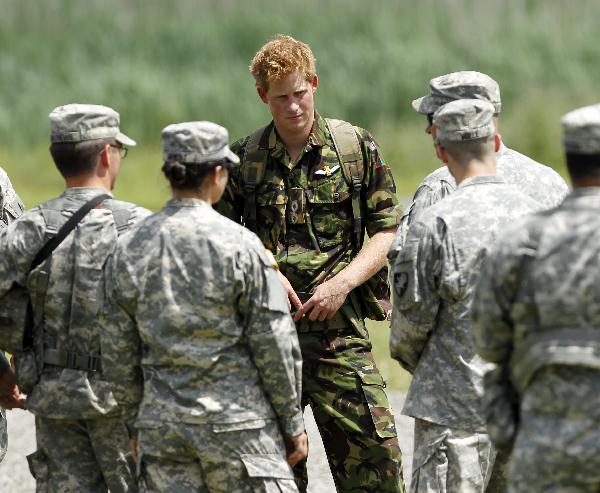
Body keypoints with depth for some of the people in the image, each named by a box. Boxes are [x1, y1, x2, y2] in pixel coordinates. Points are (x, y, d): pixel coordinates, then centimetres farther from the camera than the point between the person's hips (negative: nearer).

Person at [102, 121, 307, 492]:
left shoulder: (130, 249, 3)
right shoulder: (239, 245, -10)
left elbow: (119, 353, 7)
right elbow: (274, 344, -8)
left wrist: (138, 422, 18)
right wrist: (293, 422, 1)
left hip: (162, 429, 4)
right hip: (238, 425, -4)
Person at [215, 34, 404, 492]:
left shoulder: (357, 147, 4)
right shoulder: (244, 159, 7)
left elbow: (388, 232, 4)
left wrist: (342, 284, -9)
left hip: (340, 331, -1)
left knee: (373, 455, -9)